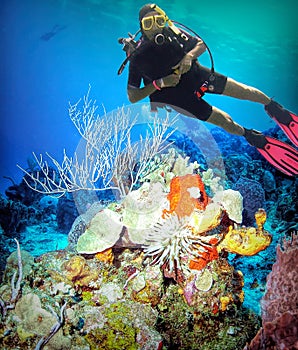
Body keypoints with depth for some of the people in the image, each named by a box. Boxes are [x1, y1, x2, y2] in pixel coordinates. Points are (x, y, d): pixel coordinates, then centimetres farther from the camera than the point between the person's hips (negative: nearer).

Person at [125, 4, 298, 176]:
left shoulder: (172, 32, -13)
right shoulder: (138, 56, -21)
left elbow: (201, 44, 1)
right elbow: (132, 97, -19)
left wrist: (189, 55, -21)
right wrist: (160, 83, -29)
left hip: (197, 74, 3)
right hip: (179, 95, -3)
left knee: (244, 91, -1)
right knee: (226, 122, -3)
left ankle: (274, 108, 30)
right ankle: (252, 137, 28)